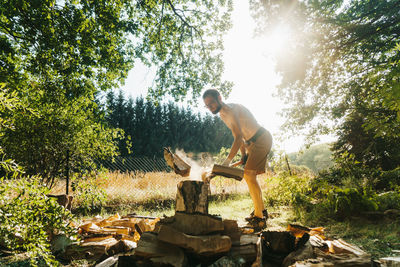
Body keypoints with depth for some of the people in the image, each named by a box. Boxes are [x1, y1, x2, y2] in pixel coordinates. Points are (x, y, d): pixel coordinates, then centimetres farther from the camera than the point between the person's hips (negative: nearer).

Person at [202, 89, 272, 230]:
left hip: (262, 139, -10)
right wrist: (244, 154, 9)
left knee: (249, 175, -17)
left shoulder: (230, 110, -22)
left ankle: (259, 218, -11)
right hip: (253, 142, 10)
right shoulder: (222, 114, 10)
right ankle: (261, 210, 25)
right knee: (248, 175, 12)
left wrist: (228, 160, -33)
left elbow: (239, 137, -30)